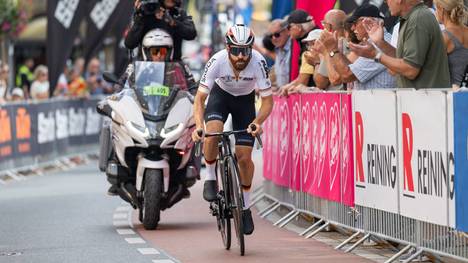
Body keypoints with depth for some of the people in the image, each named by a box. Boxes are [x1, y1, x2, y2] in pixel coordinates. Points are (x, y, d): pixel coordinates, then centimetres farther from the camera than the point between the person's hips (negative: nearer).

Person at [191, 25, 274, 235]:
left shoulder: (258, 62, -33)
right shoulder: (217, 61, -33)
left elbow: (267, 99, -26)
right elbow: (200, 99, -28)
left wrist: (257, 122, -45)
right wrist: (199, 126, -45)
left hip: (245, 100, 0)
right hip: (221, 94, 0)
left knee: (244, 157, -7)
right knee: (212, 133, -32)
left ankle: (245, 207, 13)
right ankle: (210, 177, -6)